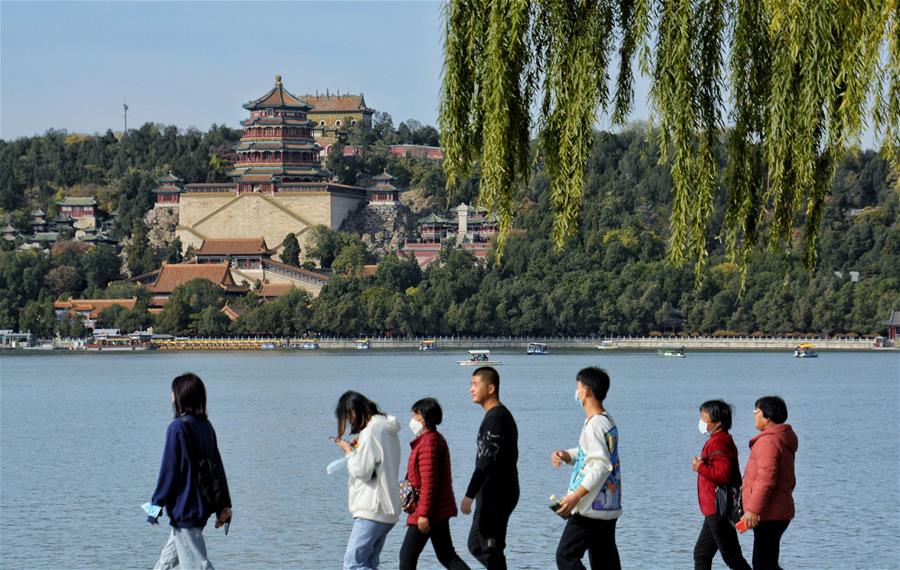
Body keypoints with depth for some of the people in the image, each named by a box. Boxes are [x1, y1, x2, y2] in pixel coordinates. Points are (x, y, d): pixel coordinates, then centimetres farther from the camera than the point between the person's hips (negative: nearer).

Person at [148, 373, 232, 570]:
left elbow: (169, 470, -14)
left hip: (184, 508, -9)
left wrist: (156, 504, -6)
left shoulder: (178, 428, -15)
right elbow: (217, 467, 11)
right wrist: (224, 505, 15)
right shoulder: (206, 426, 8)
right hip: (203, 507, 9)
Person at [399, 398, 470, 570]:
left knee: (407, 556, -2)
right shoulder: (437, 439, 16)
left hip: (428, 510, -10)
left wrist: (423, 514, -22)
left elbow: (429, 482, -22)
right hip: (441, 510, 10)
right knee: (446, 556, 10)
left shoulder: (429, 442, -17)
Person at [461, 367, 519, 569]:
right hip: (495, 494, 10)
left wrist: (469, 495, -22)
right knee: (476, 545, 15)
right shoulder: (502, 415, 16)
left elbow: (486, 461, -22)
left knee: (490, 549, -5)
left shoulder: (495, 418, -16)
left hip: (495, 495, -10)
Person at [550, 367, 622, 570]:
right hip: (609, 507, 9)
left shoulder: (595, 424, -16)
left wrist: (575, 496, -24)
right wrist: (565, 455, 8)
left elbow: (601, 466, -24)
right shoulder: (608, 422, 14)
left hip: (591, 508, -9)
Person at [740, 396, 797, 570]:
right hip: (779, 513, 11)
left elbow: (766, 479, -25)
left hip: (769, 515, -11)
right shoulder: (783, 440, 17)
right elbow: (788, 480, 24)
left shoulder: (768, 441, -16)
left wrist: (753, 509, -27)